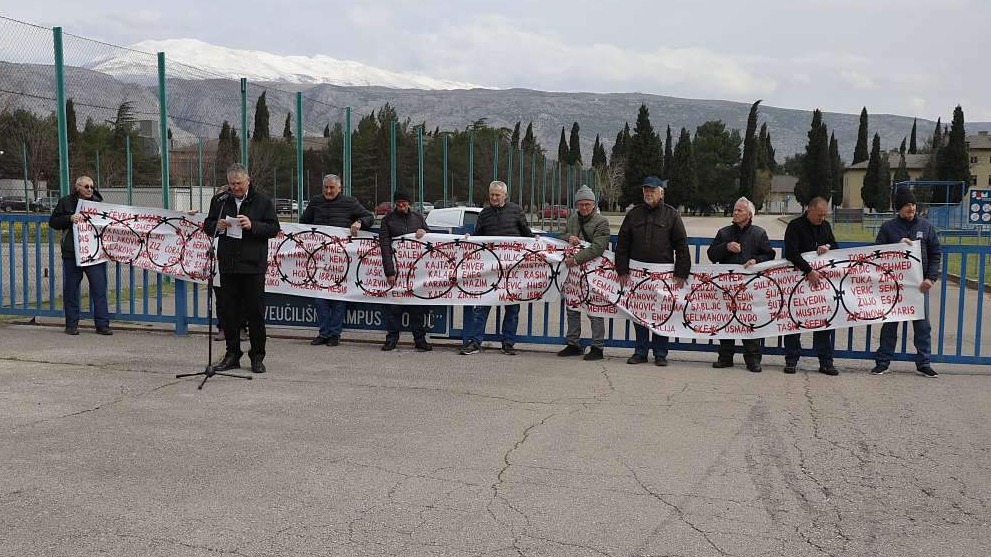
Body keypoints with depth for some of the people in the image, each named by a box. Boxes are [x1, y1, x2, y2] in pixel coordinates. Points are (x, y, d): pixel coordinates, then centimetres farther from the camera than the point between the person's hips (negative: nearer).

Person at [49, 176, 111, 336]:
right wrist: (69, 218, -13)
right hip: (72, 254, -1)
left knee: (100, 289, -3)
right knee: (71, 289, 5)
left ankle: (102, 324, 1)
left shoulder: (98, 202, 12)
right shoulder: (66, 202, 5)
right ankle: (72, 325, 15)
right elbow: (53, 222, 3)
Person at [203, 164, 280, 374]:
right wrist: (217, 226, -6)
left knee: (255, 312, 2)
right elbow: (207, 225, 16)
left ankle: (257, 357, 11)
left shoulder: (262, 201, 2)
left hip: (253, 265, -3)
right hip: (227, 264, 3)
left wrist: (252, 225, -18)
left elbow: (274, 228, -2)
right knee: (229, 311, 7)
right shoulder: (219, 201, 11)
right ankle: (232, 354, 18)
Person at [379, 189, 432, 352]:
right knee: (394, 305, -2)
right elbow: (385, 246, -5)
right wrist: (389, 272, -14)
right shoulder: (388, 219, 3)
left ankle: (420, 338, 10)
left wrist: (424, 232, -4)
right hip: (396, 267, -2)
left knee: (418, 304, 4)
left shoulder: (418, 217, 13)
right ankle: (392, 338, 7)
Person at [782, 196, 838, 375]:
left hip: (821, 279, 5)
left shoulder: (825, 226, 13)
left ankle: (826, 362, 10)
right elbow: (791, 253, -16)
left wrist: (828, 246, -7)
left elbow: (836, 246, 18)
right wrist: (809, 271, -21)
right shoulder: (795, 226, -6)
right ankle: (791, 360, 10)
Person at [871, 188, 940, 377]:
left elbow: (936, 254, 6)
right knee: (889, 324, 6)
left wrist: (931, 278, -5)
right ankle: (883, 362, 13)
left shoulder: (926, 226, 4)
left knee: (922, 325, 5)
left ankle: (924, 363, 15)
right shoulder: (888, 227, 1)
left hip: (919, 284, 1)